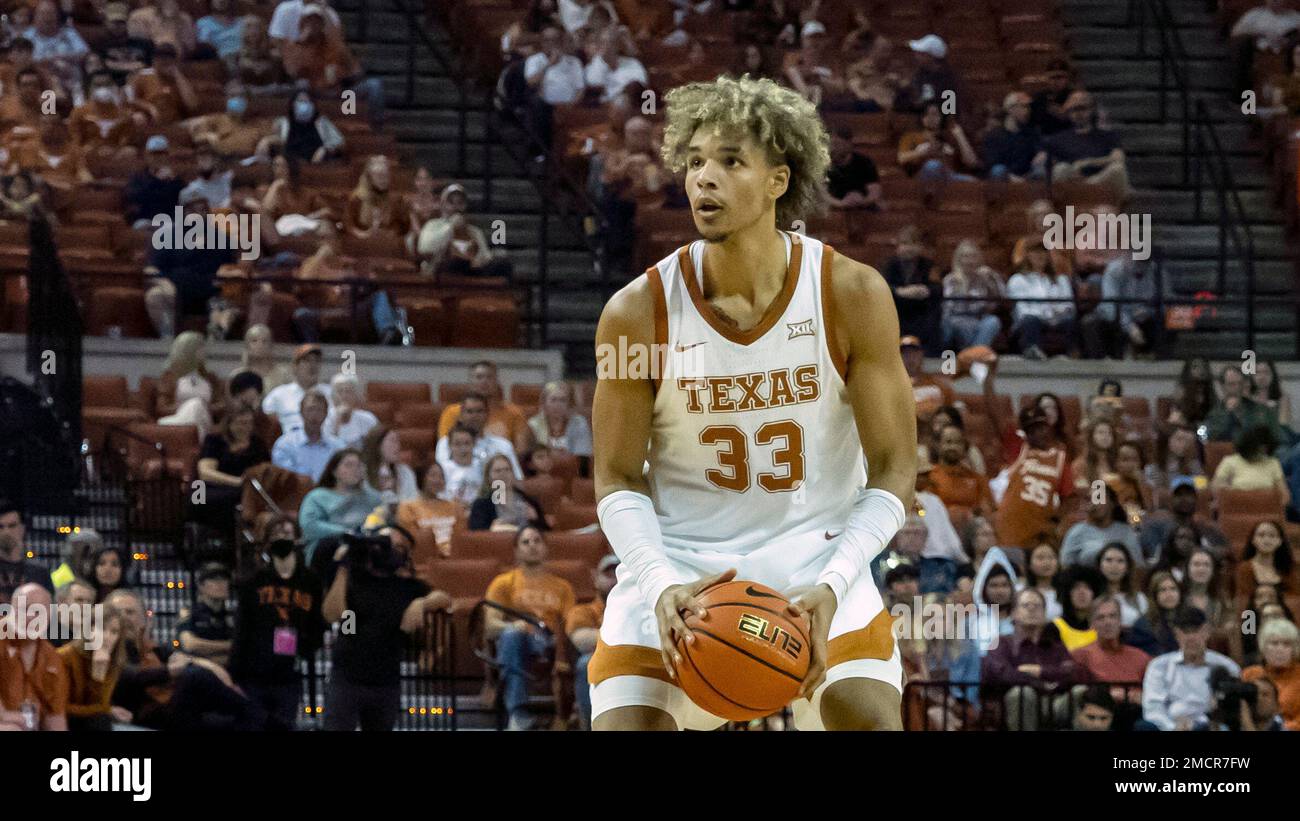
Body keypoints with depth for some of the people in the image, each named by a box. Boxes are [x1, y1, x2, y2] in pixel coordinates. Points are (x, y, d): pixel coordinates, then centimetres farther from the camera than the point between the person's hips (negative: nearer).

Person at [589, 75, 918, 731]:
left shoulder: (852, 295, -12)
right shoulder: (637, 313, -12)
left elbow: (893, 473, -8)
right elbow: (618, 480, -3)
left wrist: (831, 585, -22)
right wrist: (662, 583, -21)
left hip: (816, 557, 0)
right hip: (677, 560, 0)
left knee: (869, 718, -18)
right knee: (625, 726, -13)